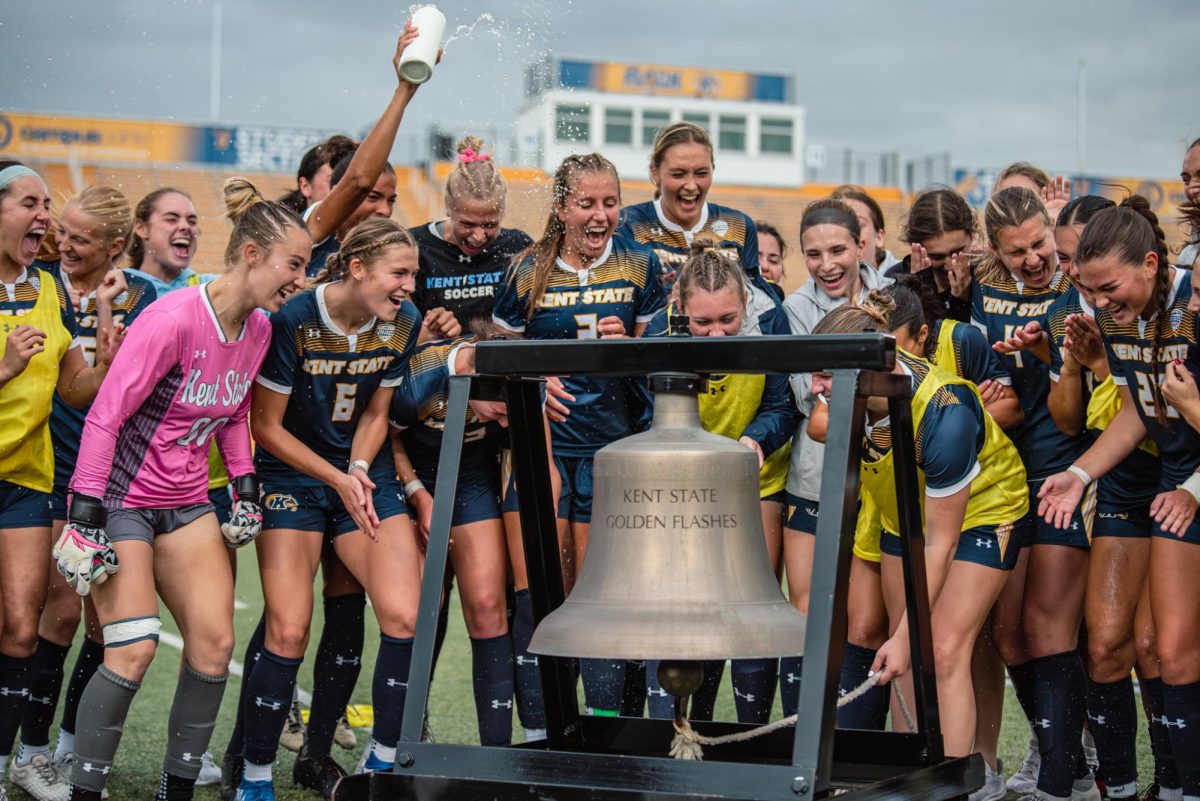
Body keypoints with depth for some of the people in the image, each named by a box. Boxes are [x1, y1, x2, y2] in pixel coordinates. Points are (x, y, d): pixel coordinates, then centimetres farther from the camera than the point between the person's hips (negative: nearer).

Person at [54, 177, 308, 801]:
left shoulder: (258, 327, 1)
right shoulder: (172, 319, -23)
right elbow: (105, 416, -21)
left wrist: (246, 487, 8)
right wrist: (84, 514, -23)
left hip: (186, 502, 8)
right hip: (121, 498, -7)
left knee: (215, 644, 3)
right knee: (134, 649, -15)